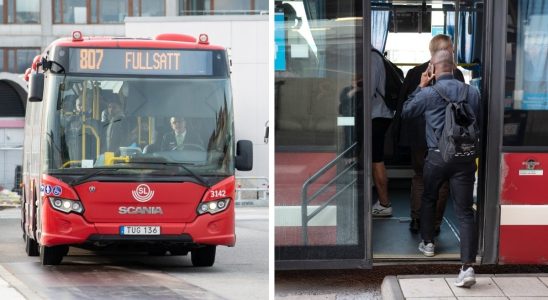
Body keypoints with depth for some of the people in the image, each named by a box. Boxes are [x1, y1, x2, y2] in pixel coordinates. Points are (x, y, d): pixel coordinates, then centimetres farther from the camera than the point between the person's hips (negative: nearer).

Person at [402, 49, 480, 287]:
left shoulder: (429, 93, -7)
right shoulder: (472, 92, 1)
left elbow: (406, 111, 10)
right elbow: (478, 122, 13)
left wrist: (421, 86, 14)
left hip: (437, 158, -1)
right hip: (465, 158, 1)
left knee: (429, 199, 27)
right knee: (465, 210, -3)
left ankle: (427, 243, 41)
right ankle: (468, 266, -15)